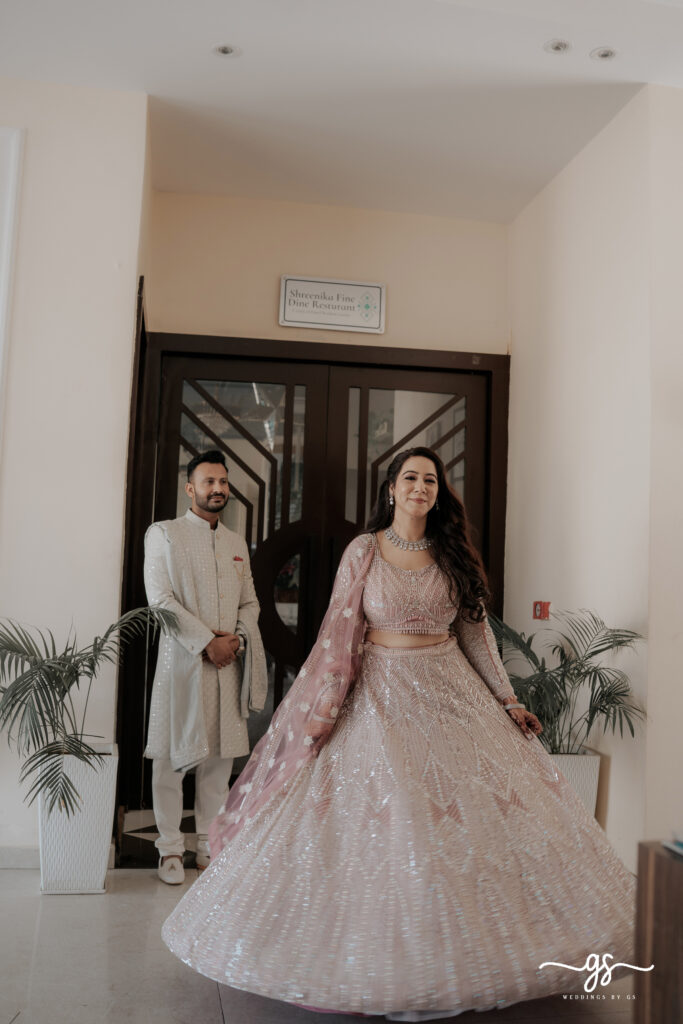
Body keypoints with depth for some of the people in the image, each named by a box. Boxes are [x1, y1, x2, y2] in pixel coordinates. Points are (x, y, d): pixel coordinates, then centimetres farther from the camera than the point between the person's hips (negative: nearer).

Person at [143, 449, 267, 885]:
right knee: (173, 756, 2)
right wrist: (207, 642, -13)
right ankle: (171, 848, 17)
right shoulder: (164, 534, 1)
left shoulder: (237, 543, 17)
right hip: (182, 660, -4)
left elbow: (250, 602, 16)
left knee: (220, 756, 8)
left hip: (229, 662, 4)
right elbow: (161, 599, -9)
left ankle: (210, 844, 21)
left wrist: (236, 639, -4)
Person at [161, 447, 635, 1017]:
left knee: (468, 819, 5)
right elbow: (340, 633, -2)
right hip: (380, 693, -3)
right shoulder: (363, 552, -2)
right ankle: (385, 962, 18)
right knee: (379, 823, -1)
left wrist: (509, 702, 5)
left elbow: (476, 633, 8)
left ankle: (459, 957, 23)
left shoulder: (453, 554, 6)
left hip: (451, 693, 3)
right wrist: (322, 711, -6)